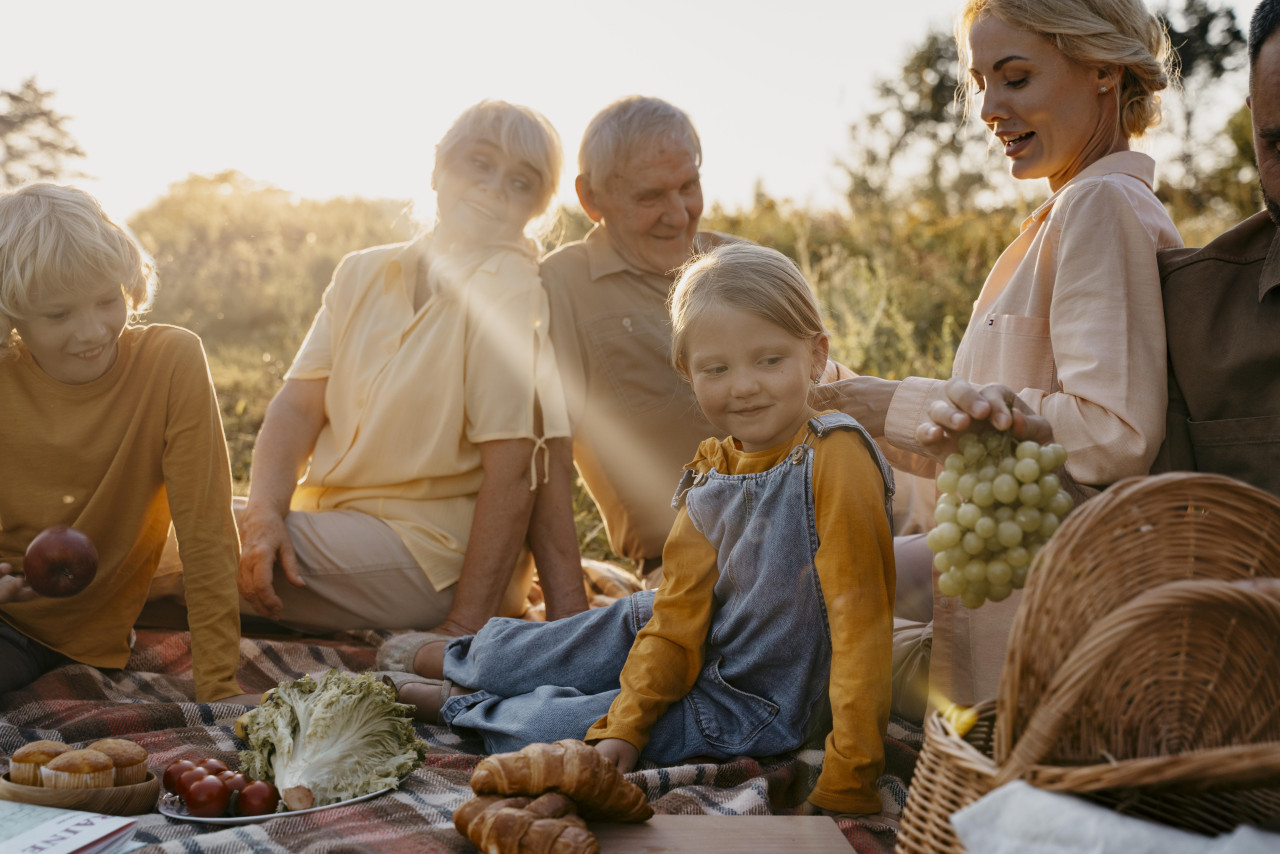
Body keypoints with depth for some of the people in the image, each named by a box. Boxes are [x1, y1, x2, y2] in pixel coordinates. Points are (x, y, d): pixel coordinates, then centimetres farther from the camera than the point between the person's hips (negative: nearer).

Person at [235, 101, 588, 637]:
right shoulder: (362, 274, 9)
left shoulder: (509, 287, -11)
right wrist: (263, 513, -19)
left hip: (433, 549, -6)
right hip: (334, 521, 7)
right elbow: (299, 406, 2)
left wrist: (466, 628, -19)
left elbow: (513, 471, -16)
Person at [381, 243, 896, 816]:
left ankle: (466, 707, 22)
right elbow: (680, 613, -2)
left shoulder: (835, 458, -26)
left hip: (760, 709, -6)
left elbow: (861, 618, -29)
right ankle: (471, 659, 38)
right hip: (709, 651, 6)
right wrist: (625, 728, -13)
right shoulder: (711, 474, -3)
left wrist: (850, 778, -32)